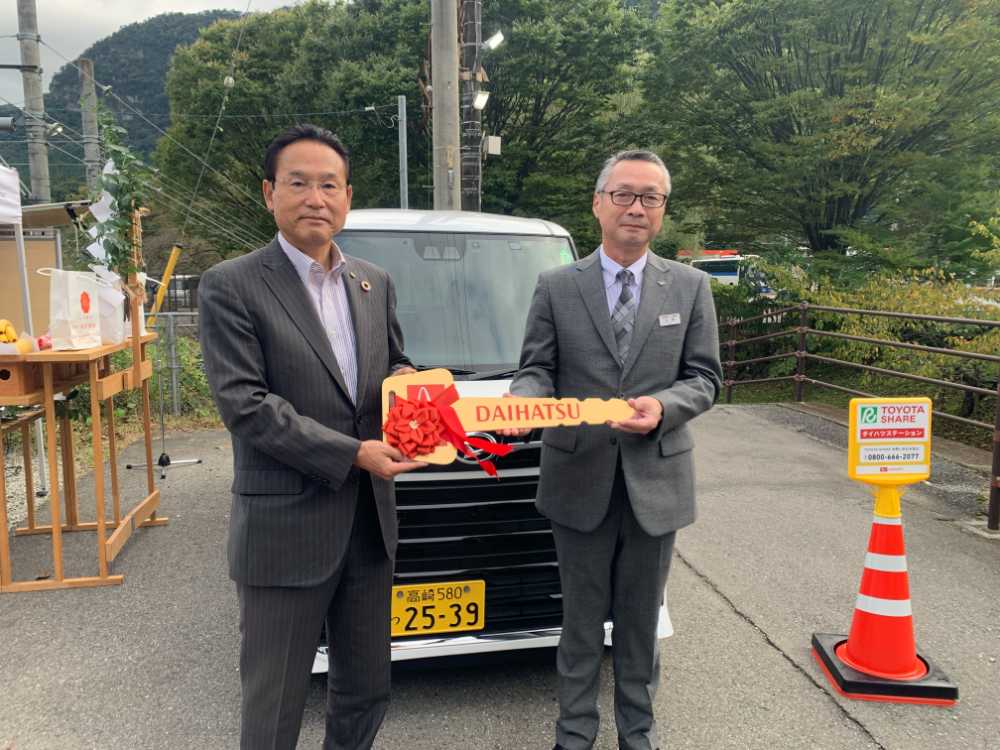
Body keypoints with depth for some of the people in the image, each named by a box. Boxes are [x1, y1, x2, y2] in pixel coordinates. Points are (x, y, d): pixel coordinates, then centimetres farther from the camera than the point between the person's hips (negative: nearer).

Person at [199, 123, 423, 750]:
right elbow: (244, 404, -15)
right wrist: (353, 453, -19)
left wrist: (405, 379, -5)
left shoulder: (375, 282, 9)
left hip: (369, 522, 6)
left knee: (367, 691, 20)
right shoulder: (231, 286, -9)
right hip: (285, 529, -5)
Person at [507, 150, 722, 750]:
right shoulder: (557, 287, 2)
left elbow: (706, 378, 2)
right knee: (582, 617, 14)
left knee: (641, 617, 15)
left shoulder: (690, 287, 4)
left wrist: (663, 406, -18)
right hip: (579, 478, 0)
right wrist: (522, 402, -21)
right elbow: (536, 370, 2)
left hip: (656, 479, 1)